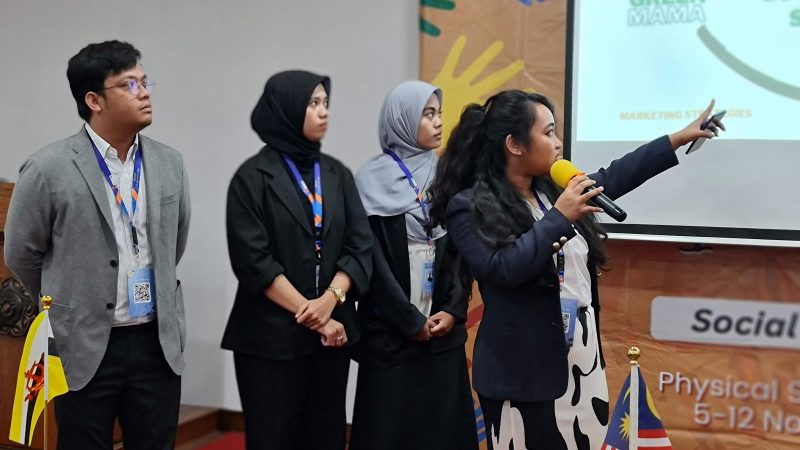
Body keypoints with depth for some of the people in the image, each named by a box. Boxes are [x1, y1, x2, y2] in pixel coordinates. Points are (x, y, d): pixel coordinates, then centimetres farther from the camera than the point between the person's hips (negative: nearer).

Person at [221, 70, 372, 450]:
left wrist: (330, 299, -14)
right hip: (271, 336, -4)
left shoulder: (338, 174, 9)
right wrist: (309, 314, -12)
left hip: (333, 330, 4)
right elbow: (254, 261, -11)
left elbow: (360, 247, 3)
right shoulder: (254, 176, -4)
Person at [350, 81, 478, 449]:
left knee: (444, 420, 6)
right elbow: (372, 257, -9)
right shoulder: (373, 180, -5)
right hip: (391, 330, -4)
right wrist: (409, 321, -10)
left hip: (443, 326, 4)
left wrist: (454, 309, -5)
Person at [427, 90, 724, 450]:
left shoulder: (555, 190, 10)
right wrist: (558, 218, -20)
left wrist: (680, 137, 23)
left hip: (585, 363, 7)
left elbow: (614, 177, 20)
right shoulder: (469, 207, -10)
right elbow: (502, 269, -23)